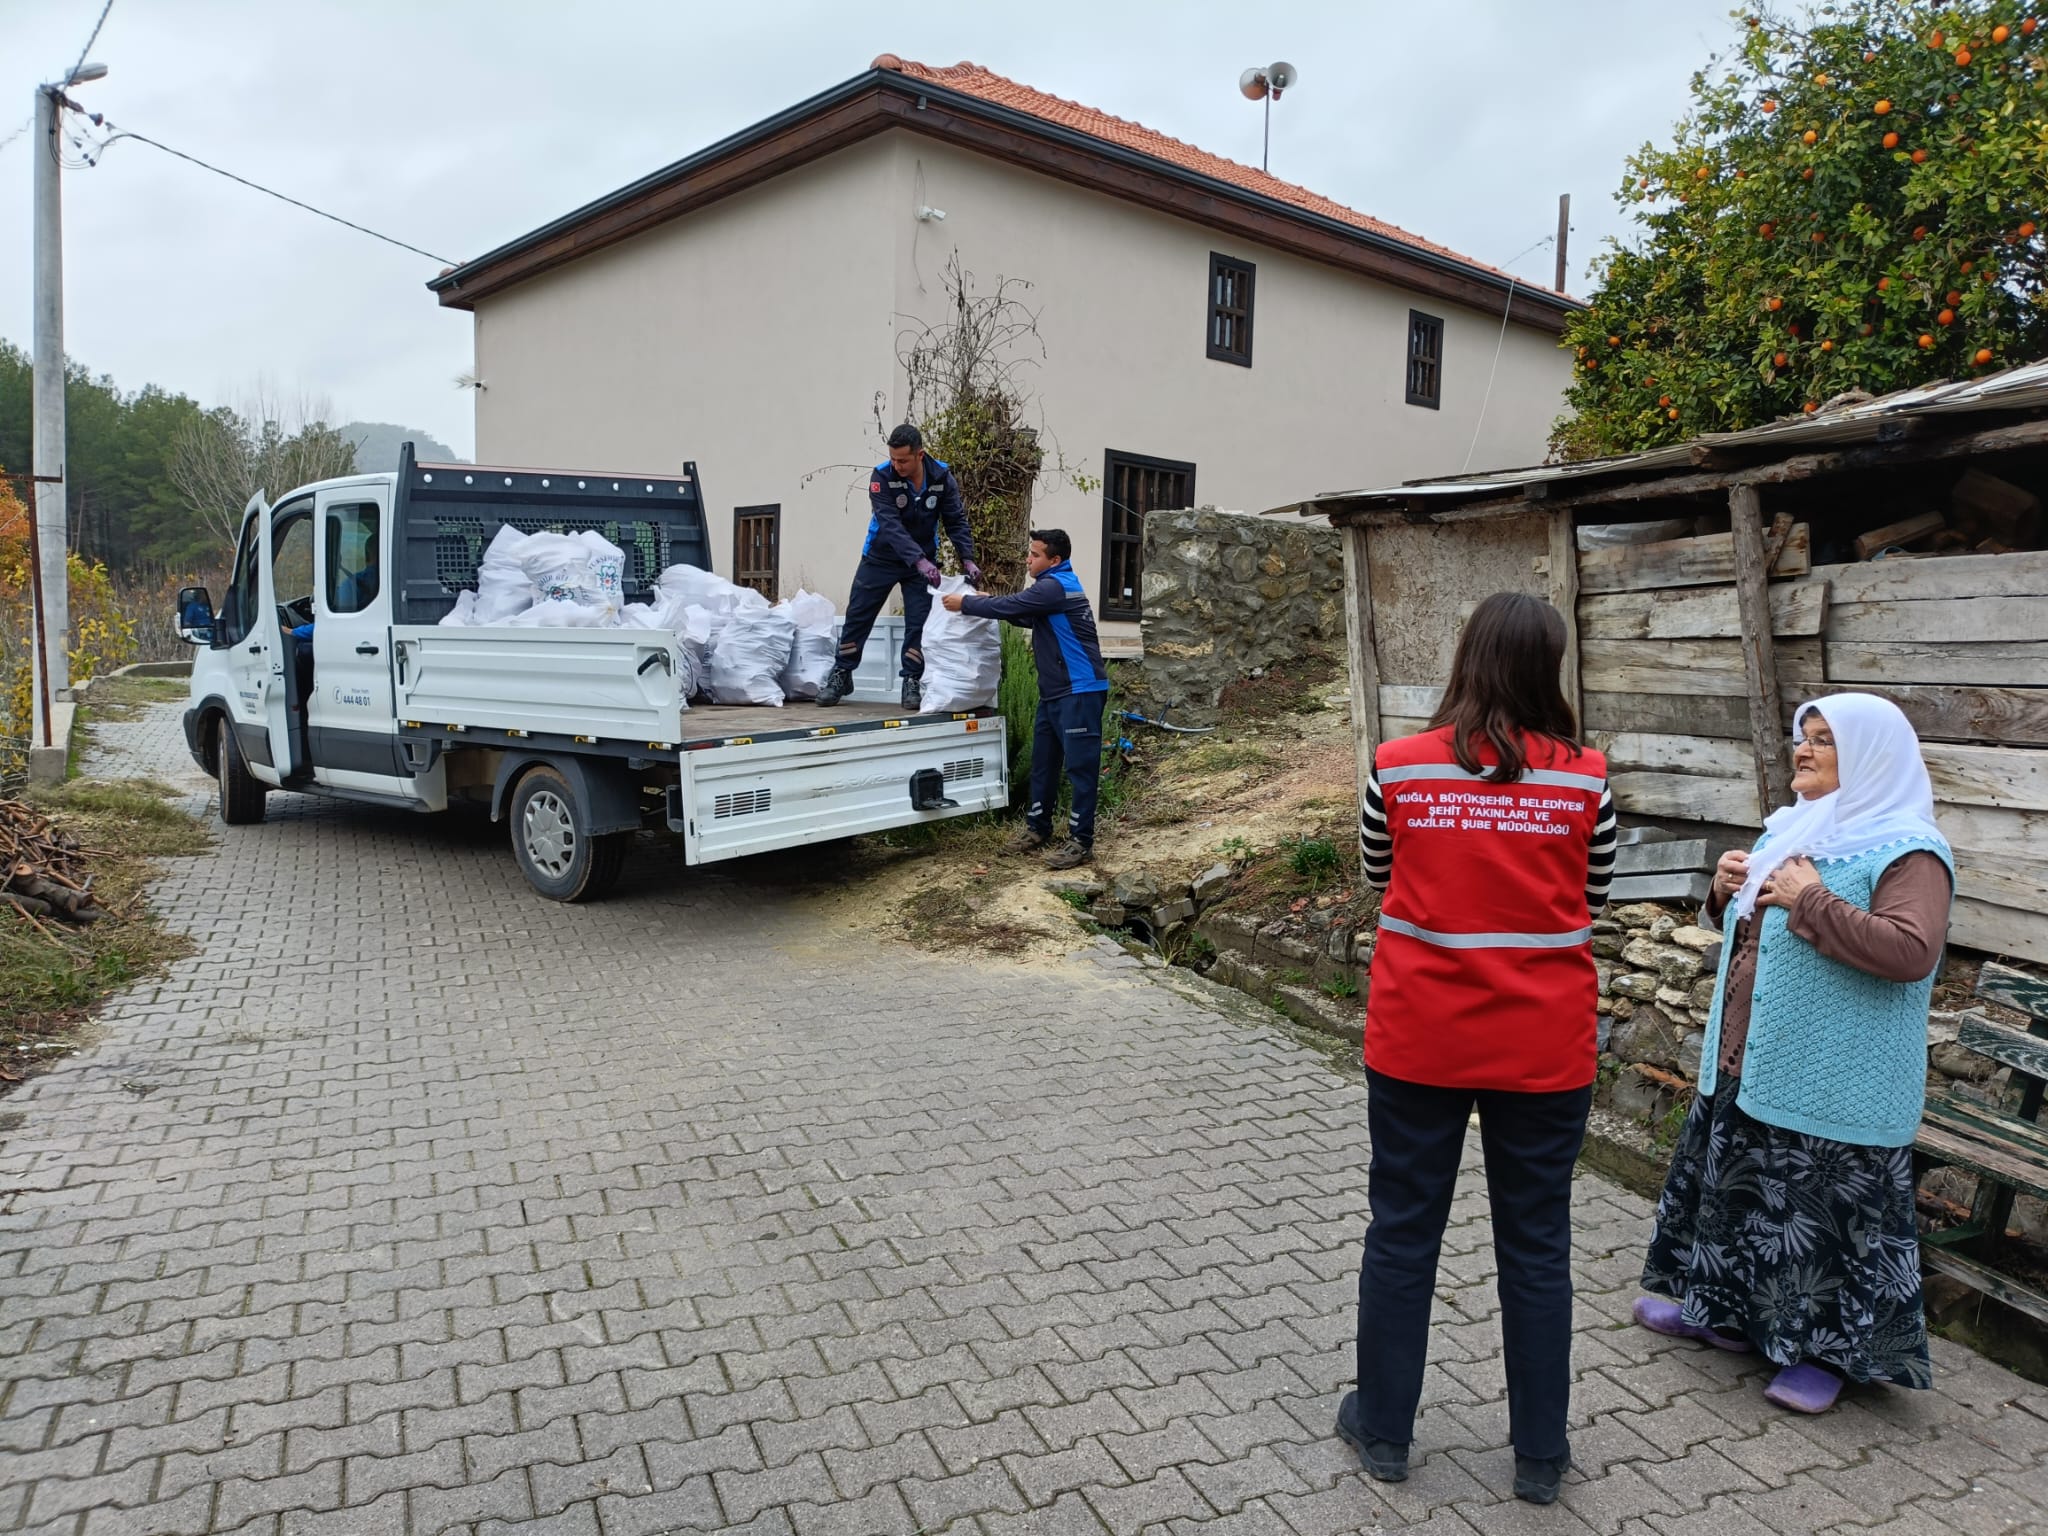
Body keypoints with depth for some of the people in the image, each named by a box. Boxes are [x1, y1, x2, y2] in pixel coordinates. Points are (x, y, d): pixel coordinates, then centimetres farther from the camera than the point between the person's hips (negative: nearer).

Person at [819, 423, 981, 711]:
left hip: (923, 561, 1)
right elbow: (891, 525, -31)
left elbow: (955, 521, -7)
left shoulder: (941, 477, -13)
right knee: (857, 617, 4)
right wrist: (919, 560, -42)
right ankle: (841, 675, 17)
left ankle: (912, 682, 7)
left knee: (919, 622, -3)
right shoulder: (882, 477, -21)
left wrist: (966, 558, -22)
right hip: (880, 558, -1)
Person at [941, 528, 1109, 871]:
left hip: (1080, 691, -11)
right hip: (1055, 691, 11)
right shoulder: (1054, 585, 17)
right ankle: (1038, 827, 25)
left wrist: (964, 603, -5)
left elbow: (1010, 607, -18)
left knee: (1080, 766, -7)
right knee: (1043, 760, 14)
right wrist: (983, 602, 13)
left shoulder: (1055, 586, -16)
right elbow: (1027, 616, 25)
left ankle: (1081, 842, -4)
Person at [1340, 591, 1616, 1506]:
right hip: (1543, 1045, 0)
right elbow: (1593, 901, 5)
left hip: (1418, 1038, 0)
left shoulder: (1399, 767, -9)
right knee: (1536, 1243, 15)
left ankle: (1384, 1428, 30)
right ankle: (1539, 1454, 30)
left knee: (1402, 1230, 15)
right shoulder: (1584, 779, -8)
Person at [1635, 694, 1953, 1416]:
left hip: (1832, 1089, -8)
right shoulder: (1792, 830, 12)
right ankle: (1725, 1310, 34)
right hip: (1747, 1062, 8)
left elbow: (1911, 952, -28)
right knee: (1737, 1187, 18)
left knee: (1827, 1214, 3)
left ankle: (1826, 1349, 20)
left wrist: (1811, 902, -25)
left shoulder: (1907, 851, -14)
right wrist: (1728, 892, 1)